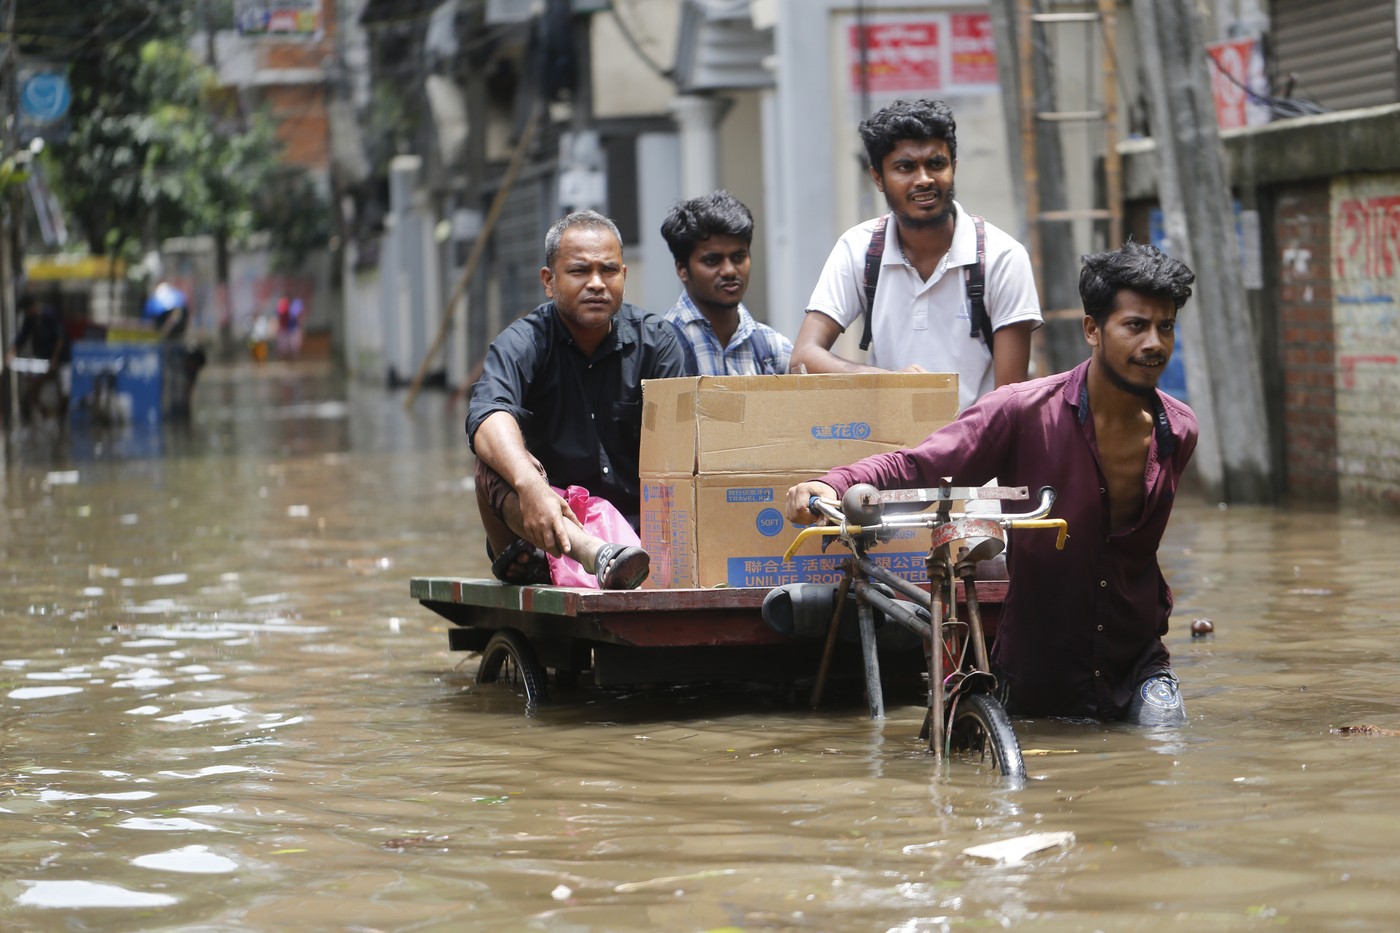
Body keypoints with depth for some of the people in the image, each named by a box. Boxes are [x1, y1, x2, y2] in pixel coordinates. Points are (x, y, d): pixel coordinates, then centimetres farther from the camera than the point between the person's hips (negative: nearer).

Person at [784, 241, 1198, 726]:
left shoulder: (1178, 433, -4)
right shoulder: (1025, 412, -18)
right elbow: (914, 466, -19)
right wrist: (833, 485, -36)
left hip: (1133, 662, 2)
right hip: (1035, 674, -2)